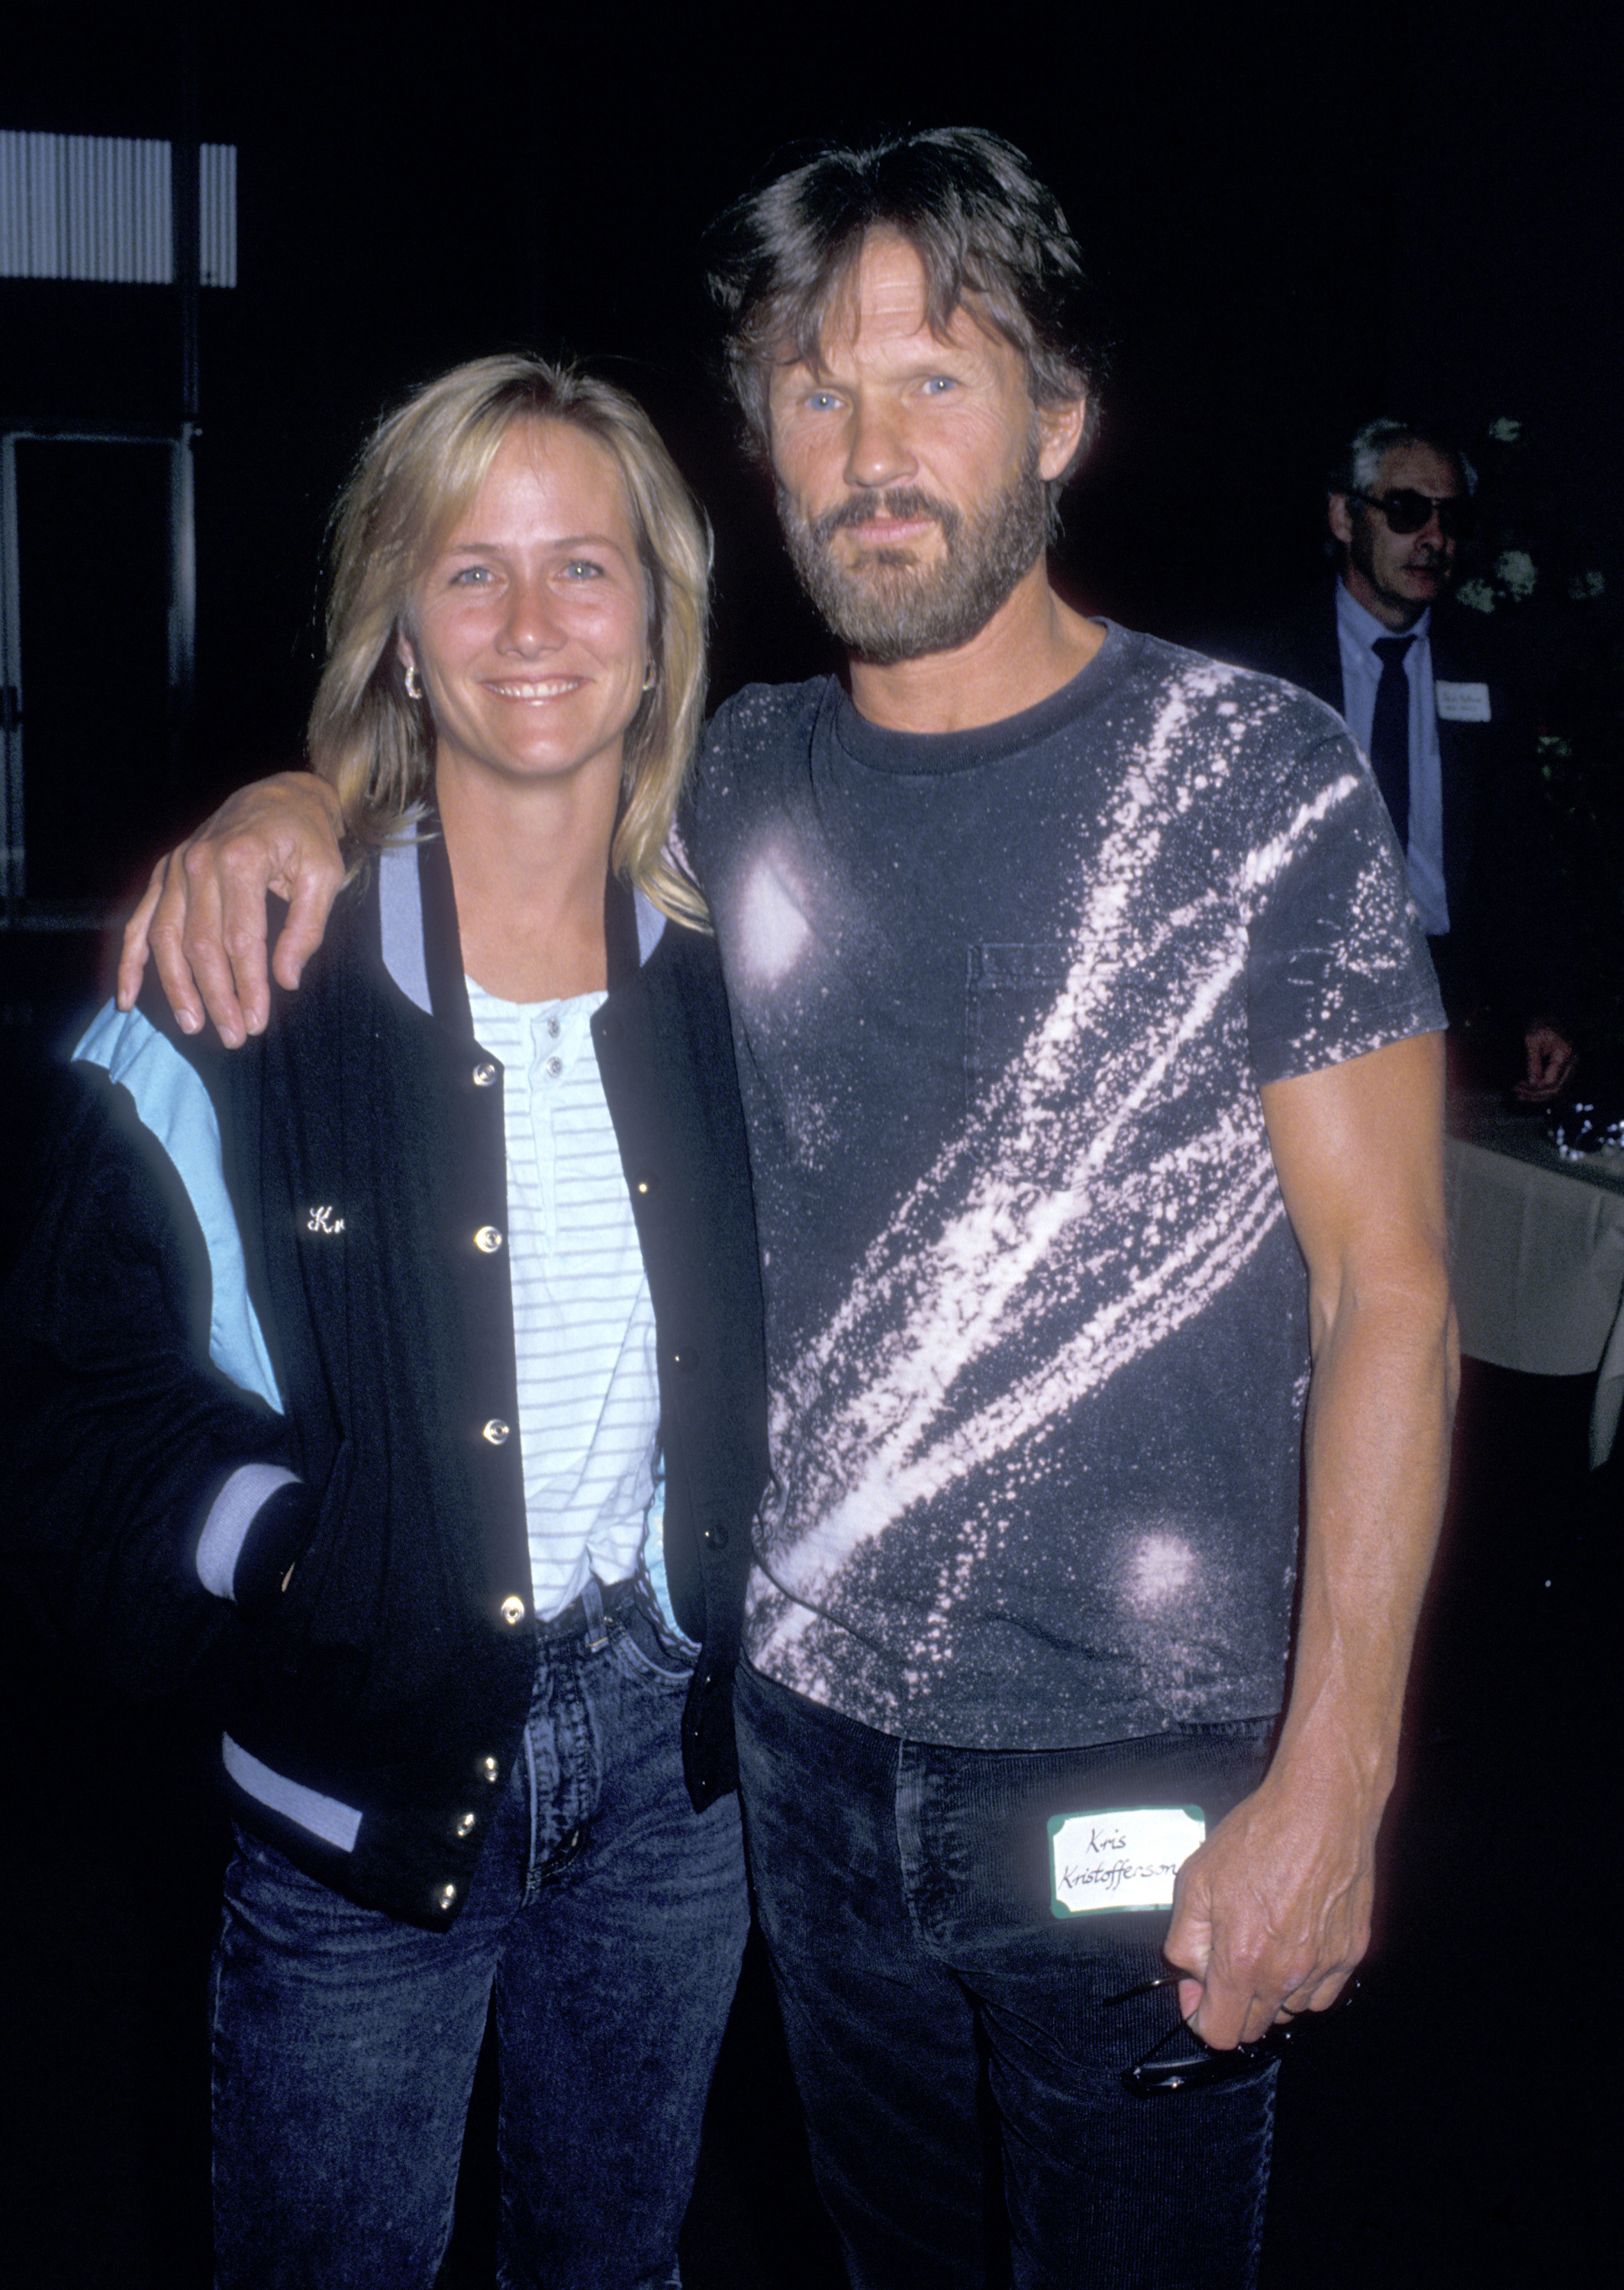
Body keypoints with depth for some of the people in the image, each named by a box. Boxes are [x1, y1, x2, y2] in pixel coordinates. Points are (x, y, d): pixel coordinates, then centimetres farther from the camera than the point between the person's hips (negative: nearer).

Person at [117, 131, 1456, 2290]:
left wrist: (1331, 1785, -14)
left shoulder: (1261, 780, -9)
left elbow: (1388, 1292, -10)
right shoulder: (747, 779, 2)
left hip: (1146, 1771, -4)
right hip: (813, 1735, 4)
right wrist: (293, 801, -3)